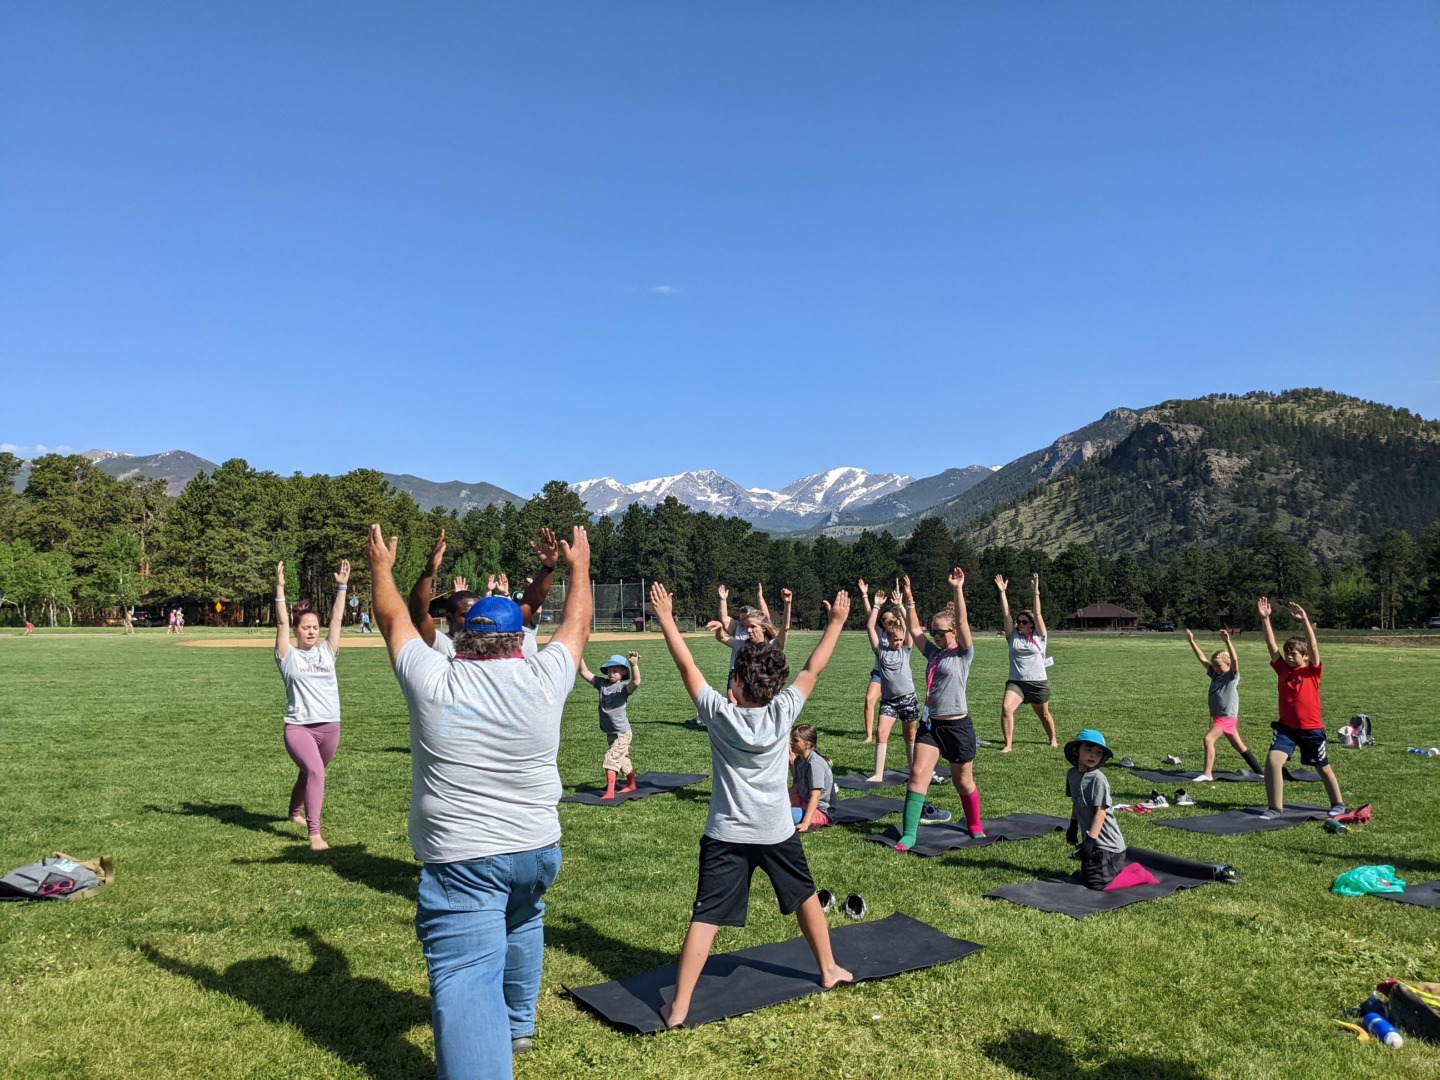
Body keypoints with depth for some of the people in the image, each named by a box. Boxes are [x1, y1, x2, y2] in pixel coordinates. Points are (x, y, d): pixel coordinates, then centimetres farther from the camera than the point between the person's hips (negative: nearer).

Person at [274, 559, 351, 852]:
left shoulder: (327, 652, 8)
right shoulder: (289, 656, 0)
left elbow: (336, 619, 2)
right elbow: (281, 622, -9)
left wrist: (342, 586, -3)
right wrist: (280, 588, -17)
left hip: (330, 727, 4)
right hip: (298, 727, -4)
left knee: (310, 773, 22)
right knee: (315, 772, -24)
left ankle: (295, 812, 51)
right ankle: (314, 833, -21)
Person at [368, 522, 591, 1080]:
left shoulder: (432, 681, -6)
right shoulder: (543, 678, -5)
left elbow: (393, 620, 10)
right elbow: (576, 624, 13)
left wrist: (381, 567, 27)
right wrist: (579, 566, 29)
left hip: (460, 860, -4)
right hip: (536, 851, 4)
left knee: (466, 981, -7)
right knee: (522, 925, 31)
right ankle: (518, 1024, 48)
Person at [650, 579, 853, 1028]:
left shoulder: (719, 713, -14)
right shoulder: (783, 712, -11)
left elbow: (687, 666, -8)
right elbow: (813, 669, 0)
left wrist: (665, 618, -1)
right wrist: (836, 623, 10)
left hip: (726, 835, -2)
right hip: (777, 831, 2)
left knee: (705, 918, -3)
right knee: (805, 897, 24)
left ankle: (678, 1008, -4)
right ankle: (829, 969, 40)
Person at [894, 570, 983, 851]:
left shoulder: (963, 654, -6)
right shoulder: (933, 652, 11)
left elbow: (963, 622, -19)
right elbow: (914, 629, 12)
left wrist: (958, 589, -27)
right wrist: (909, 599, 6)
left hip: (957, 725, -5)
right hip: (930, 724, 5)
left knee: (963, 781, 11)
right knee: (918, 773, -9)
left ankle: (976, 827, 35)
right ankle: (908, 834, -11)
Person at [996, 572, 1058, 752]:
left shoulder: (1039, 636, -1)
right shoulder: (1013, 636, 4)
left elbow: (1037, 614, -11)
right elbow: (1006, 614, -2)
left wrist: (1035, 592, -19)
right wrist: (1002, 592, -9)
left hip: (1038, 682, -1)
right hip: (1015, 681, 1)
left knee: (1043, 714, 16)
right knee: (1006, 707, -22)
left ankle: (1053, 740, 43)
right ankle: (1008, 744, -16)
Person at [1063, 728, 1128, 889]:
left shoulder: (1098, 779, -20)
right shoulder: (1072, 774, 2)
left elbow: (1100, 811, -22)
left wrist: (1090, 840, -23)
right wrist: (1073, 826, 20)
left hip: (1107, 844, -8)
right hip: (1091, 839, 8)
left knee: (1095, 883, -11)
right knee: (1085, 878, 18)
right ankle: (1117, 863, 27)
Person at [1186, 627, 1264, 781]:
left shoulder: (1233, 675, -10)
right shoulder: (1215, 674, 7)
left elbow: (1234, 660, -27)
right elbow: (1202, 658, 4)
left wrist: (1227, 641, -40)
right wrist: (1191, 641, -3)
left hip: (1227, 717, -8)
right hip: (1217, 716, 8)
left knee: (1208, 739, -22)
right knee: (1238, 745, 18)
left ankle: (1207, 774, -23)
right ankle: (1259, 771, 32)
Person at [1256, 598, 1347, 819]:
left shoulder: (1312, 671, -6)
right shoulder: (1283, 670, 2)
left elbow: (1313, 646, -20)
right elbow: (1271, 644, -5)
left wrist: (1304, 620, -30)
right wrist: (1265, 619, -13)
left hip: (1311, 729, -2)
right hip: (1286, 727, 2)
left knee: (1323, 768, 15)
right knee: (1272, 761, -16)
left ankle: (1338, 804, 39)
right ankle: (1275, 807, -7)